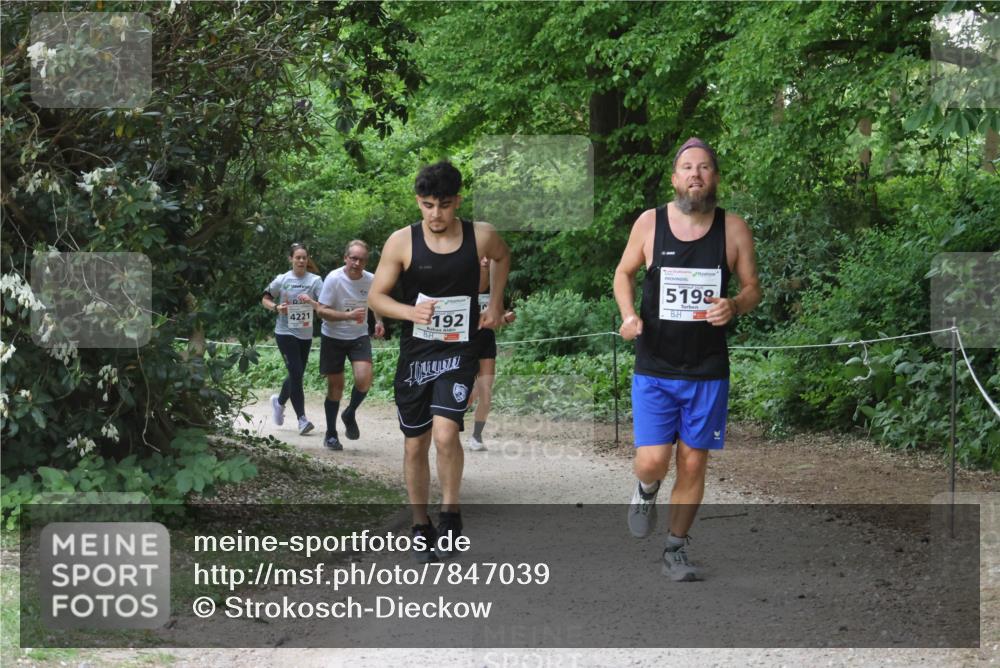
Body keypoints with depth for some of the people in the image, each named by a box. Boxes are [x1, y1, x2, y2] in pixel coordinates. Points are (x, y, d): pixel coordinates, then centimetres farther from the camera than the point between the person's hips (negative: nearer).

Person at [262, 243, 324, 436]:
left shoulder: (315, 280, -3)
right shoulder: (282, 280, -1)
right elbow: (265, 299, 10)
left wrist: (312, 302, -32)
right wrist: (276, 307, -10)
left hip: (305, 334, 3)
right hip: (285, 332, -2)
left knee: (297, 374, 12)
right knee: (296, 373, -12)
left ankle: (279, 401, 42)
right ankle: (302, 419, -8)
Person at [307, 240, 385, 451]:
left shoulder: (371, 280, -5)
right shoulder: (333, 279, -17)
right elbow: (321, 310, -18)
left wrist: (379, 321, 1)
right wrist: (348, 316, -30)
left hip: (359, 337, 2)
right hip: (333, 338, -2)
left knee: (364, 379, -18)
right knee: (335, 386, 4)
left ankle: (350, 414, 12)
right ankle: (331, 434, 20)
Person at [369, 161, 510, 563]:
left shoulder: (481, 237, -5)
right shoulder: (402, 242, -9)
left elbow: (502, 257, 19)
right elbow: (376, 296, -4)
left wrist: (494, 303, 10)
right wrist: (411, 311, -22)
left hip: (459, 351, -1)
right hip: (415, 353, 1)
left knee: (445, 433, -21)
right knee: (415, 445, 8)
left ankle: (450, 512, 0)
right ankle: (420, 526, 25)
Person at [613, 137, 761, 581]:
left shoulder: (734, 229, -2)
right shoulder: (650, 223, -3)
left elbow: (752, 288, 7)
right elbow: (624, 272, 12)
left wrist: (735, 306, -16)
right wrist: (628, 315, -7)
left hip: (707, 371, 1)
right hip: (654, 368, -1)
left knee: (694, 463, 5)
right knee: (652, 462, -8)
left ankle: (676, 550, 23)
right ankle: (646, 491, 29)